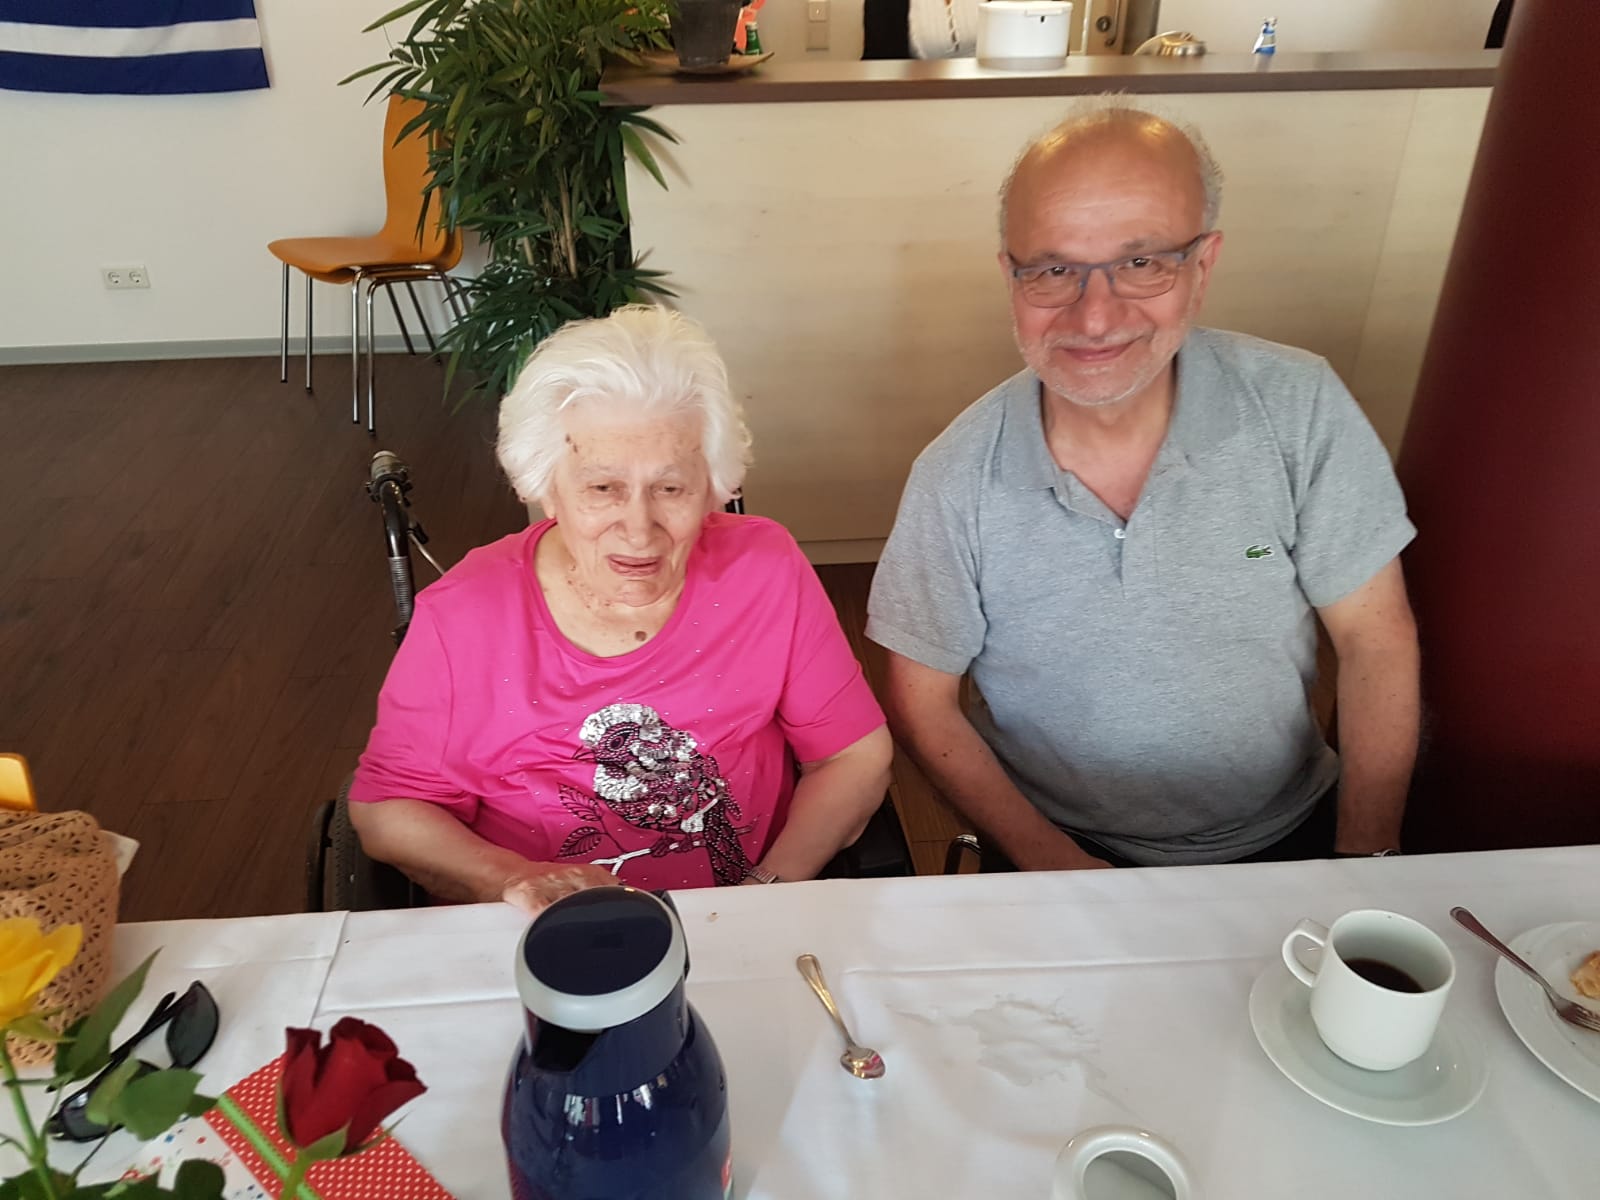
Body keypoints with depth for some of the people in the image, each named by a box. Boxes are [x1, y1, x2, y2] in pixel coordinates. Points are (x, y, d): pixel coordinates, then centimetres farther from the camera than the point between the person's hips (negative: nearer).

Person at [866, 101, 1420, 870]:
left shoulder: (1299, 409, -11)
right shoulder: (957, 478, -13)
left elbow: (1375, 642, -2)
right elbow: (921, 705, -5)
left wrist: (1366, 865, -8)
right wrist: (1056, 866, -13)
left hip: (1292, 835, 2)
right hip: (1058, 851, -1)